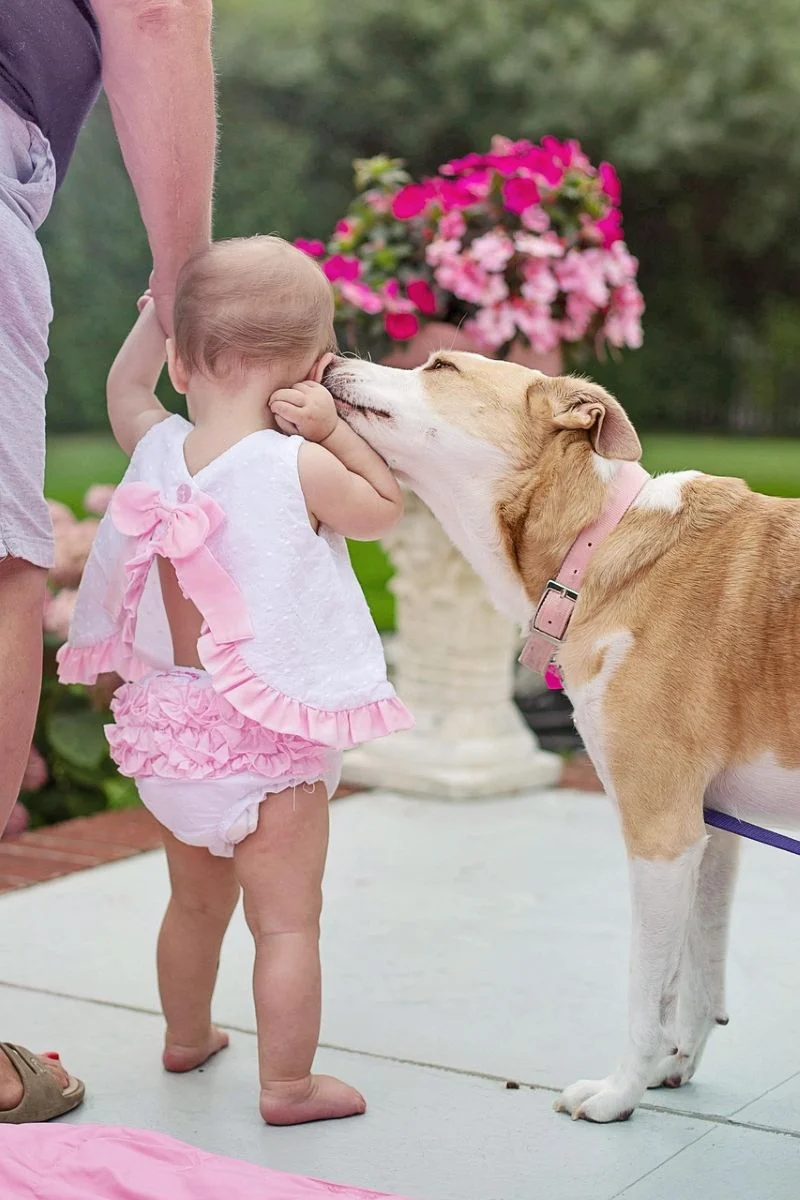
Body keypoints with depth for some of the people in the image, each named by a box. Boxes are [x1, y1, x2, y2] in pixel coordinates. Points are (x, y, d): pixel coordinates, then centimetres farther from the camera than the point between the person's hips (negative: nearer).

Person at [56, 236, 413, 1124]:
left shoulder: (157, 451, -2)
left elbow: (125, 389, 21)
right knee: (287, 920, 4)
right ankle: (288, 1083, 9)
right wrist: (333, 431, -7)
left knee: (195, 899, 26)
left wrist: (158, 310, 24)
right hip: (266, 743, -6)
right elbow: (385, 510, 0)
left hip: (167, 731, 7)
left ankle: (186, 1036, 44)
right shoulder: (298, 466, -18)